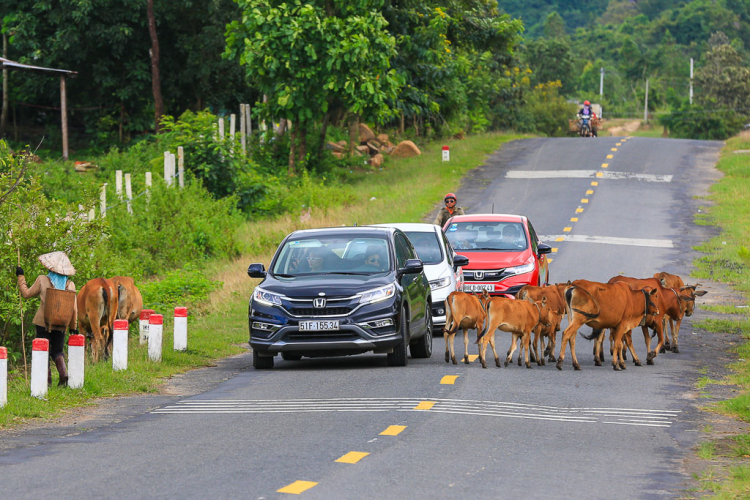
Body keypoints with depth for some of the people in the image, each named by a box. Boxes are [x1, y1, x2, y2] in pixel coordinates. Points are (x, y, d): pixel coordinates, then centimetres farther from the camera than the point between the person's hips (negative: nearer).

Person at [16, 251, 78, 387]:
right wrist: (73, 326, 7)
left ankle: (47, 378, 0)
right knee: (57, 351, 16)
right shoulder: (70, 285, -3)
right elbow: (73, 308, -2)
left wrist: (21, 277, 13)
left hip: (44, 323, -3)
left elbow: (26, 293, 2)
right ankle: (63, 372, -8)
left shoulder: (42, 280, -9)